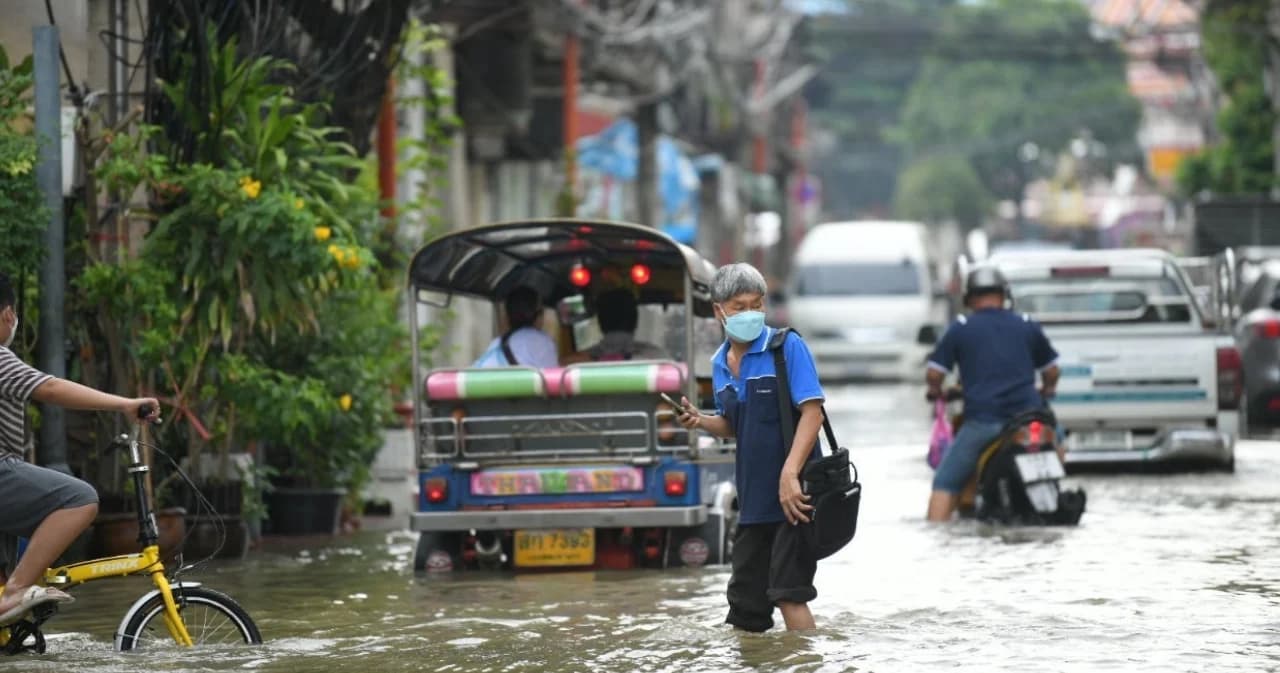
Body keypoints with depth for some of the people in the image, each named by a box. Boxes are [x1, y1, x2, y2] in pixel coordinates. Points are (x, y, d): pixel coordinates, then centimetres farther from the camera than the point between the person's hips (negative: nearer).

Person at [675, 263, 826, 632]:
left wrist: (790, 474, -27)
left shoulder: (787, 346, -8)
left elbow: (812, 411, -16)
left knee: (788, 593, -12)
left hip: (793, 494, -7)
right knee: (745, 602, 10)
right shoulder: (720, 364, 11)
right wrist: (701, 421, 1)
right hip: (753, 499, 7)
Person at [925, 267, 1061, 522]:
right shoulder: (1027, 326, 12)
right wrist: (1046, 392, 38)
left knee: (945, 483, 5)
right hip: (1027, 414, 2)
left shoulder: (961, 328, 5)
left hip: (982, 421, -2)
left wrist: (935, 391, 24)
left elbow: (934, 374, 2)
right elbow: (1051, 371, 17)